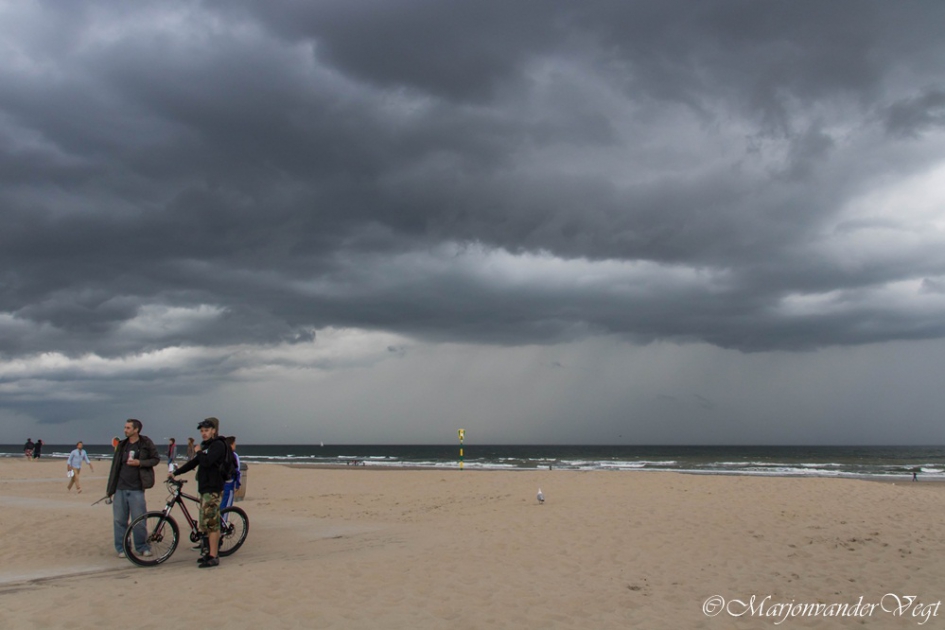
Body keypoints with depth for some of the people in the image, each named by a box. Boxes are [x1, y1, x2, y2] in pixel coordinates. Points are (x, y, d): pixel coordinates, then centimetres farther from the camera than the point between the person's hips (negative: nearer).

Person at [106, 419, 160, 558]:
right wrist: (109, 488, 12)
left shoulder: (146, 443, -2)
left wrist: (139, 462, -15)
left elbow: (156, 459, 0)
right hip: (120, 489, 4)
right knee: (119, 520, 5)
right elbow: (115, 466, 12)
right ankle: (121, 548, 16)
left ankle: (142, 547, 13)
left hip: (136, 489, -4)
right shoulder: (122, 445, 9)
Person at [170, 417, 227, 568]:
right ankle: (211, 552, 20)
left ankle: (213, 557, -7)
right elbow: (193, 463, 25)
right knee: (205, 524, 12)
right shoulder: (206, 446, 20)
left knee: (211, 523, -9)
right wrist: (175, 473, 21)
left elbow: (207, 462, -24)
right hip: (205, 489, 10)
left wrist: (199, 452, -7)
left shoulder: (218, 445, -10)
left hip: (213, 489, -10)